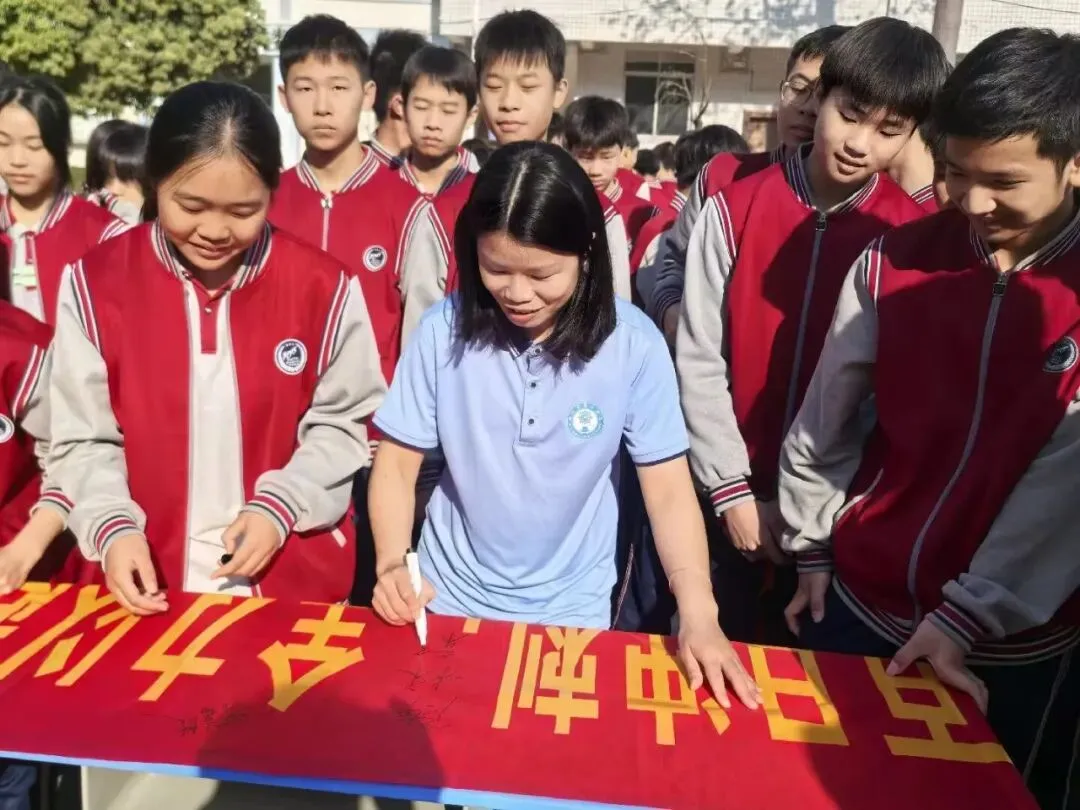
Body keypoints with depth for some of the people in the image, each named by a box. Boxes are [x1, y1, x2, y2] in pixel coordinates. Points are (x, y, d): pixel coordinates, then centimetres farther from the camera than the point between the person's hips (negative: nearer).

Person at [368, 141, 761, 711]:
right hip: (449, 596, 1)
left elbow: (668, 490, -12)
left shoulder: (632, 344, -16)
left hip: (570, 607, -1)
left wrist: (697, 615, -23)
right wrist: (391, 564, -21)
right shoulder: (444, 328, -14)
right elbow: (397, 464, -5)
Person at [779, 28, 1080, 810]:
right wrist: (812, 546, 7)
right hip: (859, 602, 2)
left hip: (1015, 638, -2)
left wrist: (968, 614, -16)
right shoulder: (895, 258, -5)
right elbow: (826, 416, 2)